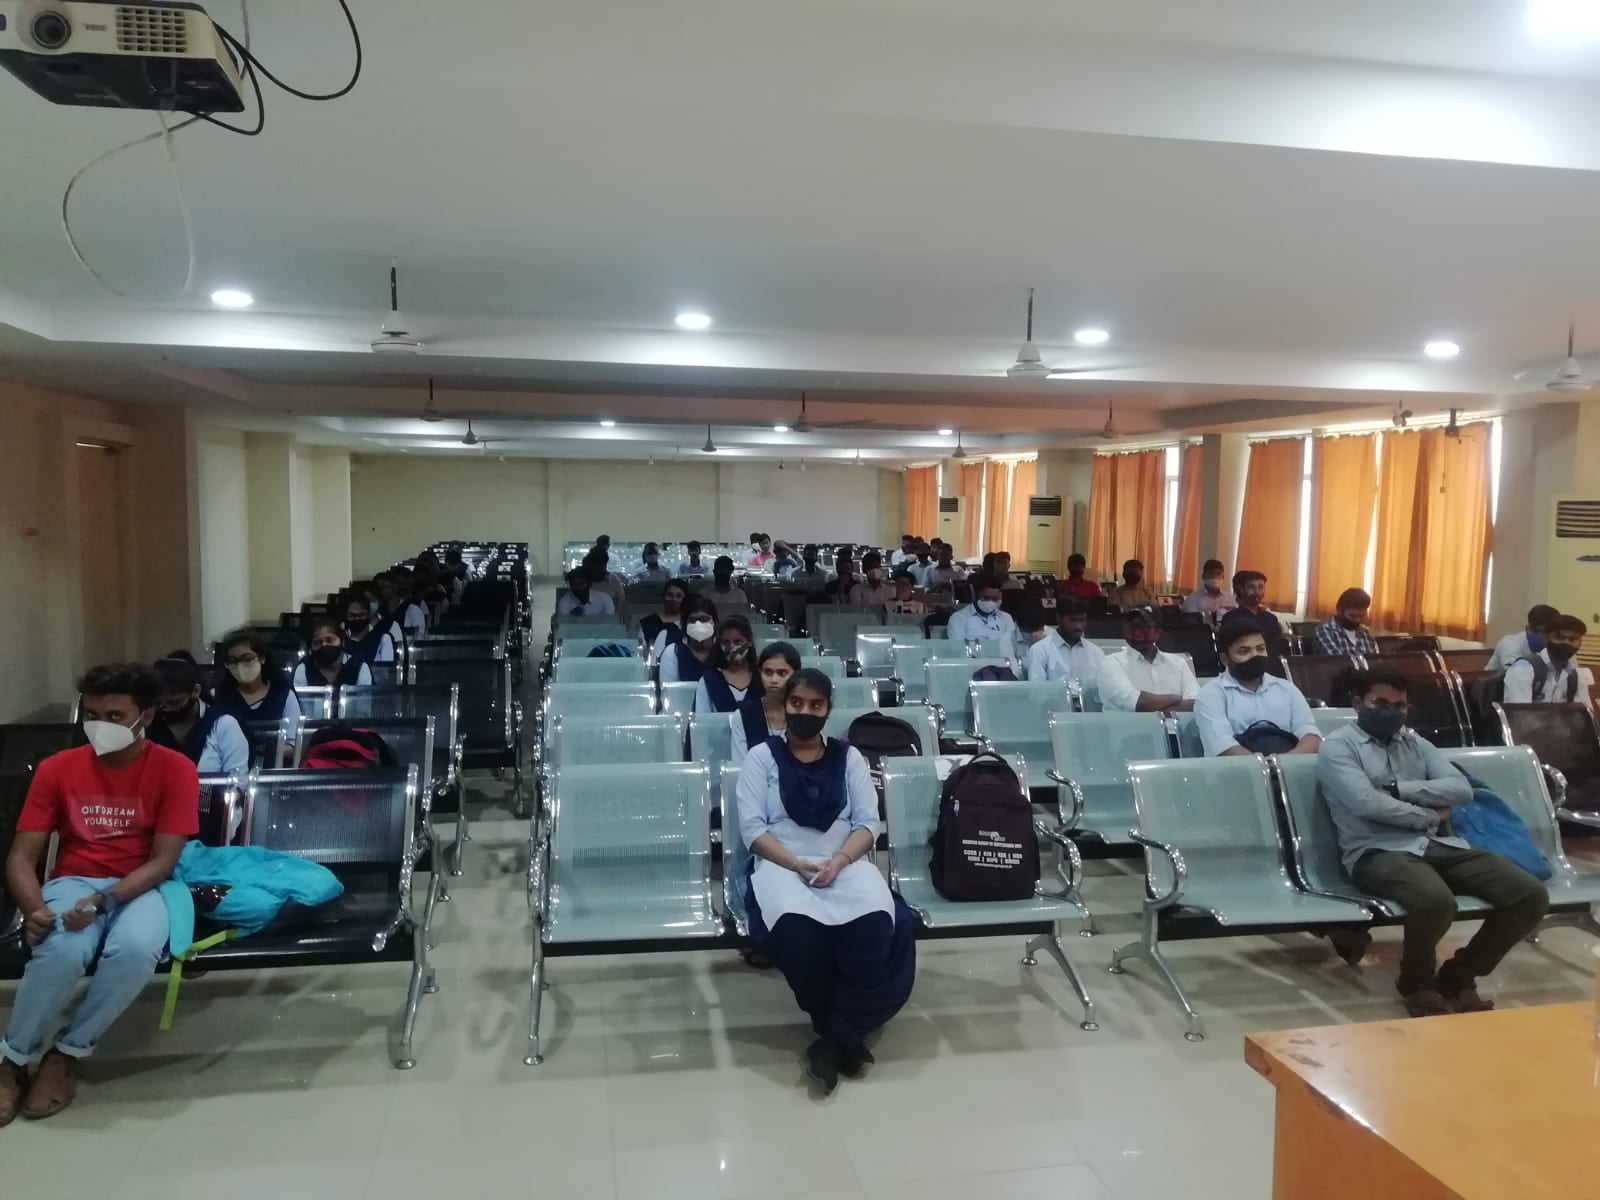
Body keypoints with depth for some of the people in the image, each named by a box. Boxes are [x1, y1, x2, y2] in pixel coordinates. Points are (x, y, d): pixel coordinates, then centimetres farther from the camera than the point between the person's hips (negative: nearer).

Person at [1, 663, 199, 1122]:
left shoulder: (175, 769, -7)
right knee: (62, 951, -33)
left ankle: (66, 1052, -9)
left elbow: (163, 860, -10)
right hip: (73, 882, 1)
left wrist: (105, 901, -25)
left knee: (136, 949, -35)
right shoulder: (57, 769, 0)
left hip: (139, 887, -1)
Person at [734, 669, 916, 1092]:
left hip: (844, 863, 2)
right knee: (796, 925, -37)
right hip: (781, 864, -2)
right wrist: (797, 865, -15)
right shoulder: (761, 756, 9)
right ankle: (843, 1031, -11)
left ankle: (836, 1034, -15)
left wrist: (838, 861, -13)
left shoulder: (849, 756, 15)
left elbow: (867, 824, 7)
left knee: (878, 922, -33)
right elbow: (753, 828, 0)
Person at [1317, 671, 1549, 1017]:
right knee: (1436, 901, -38)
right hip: (1378, 852, -7)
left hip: (1439, 845, 7)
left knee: (1532, 895, -12)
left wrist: (1398, 788, -6)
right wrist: (1428, 815, -3)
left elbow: (1461, 789, 6)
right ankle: (1416, 982, -4)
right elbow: (1367, 803, -14)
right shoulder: (1338, 746, 1)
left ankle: (1460, 974, 8)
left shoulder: (1415, 743, 21)